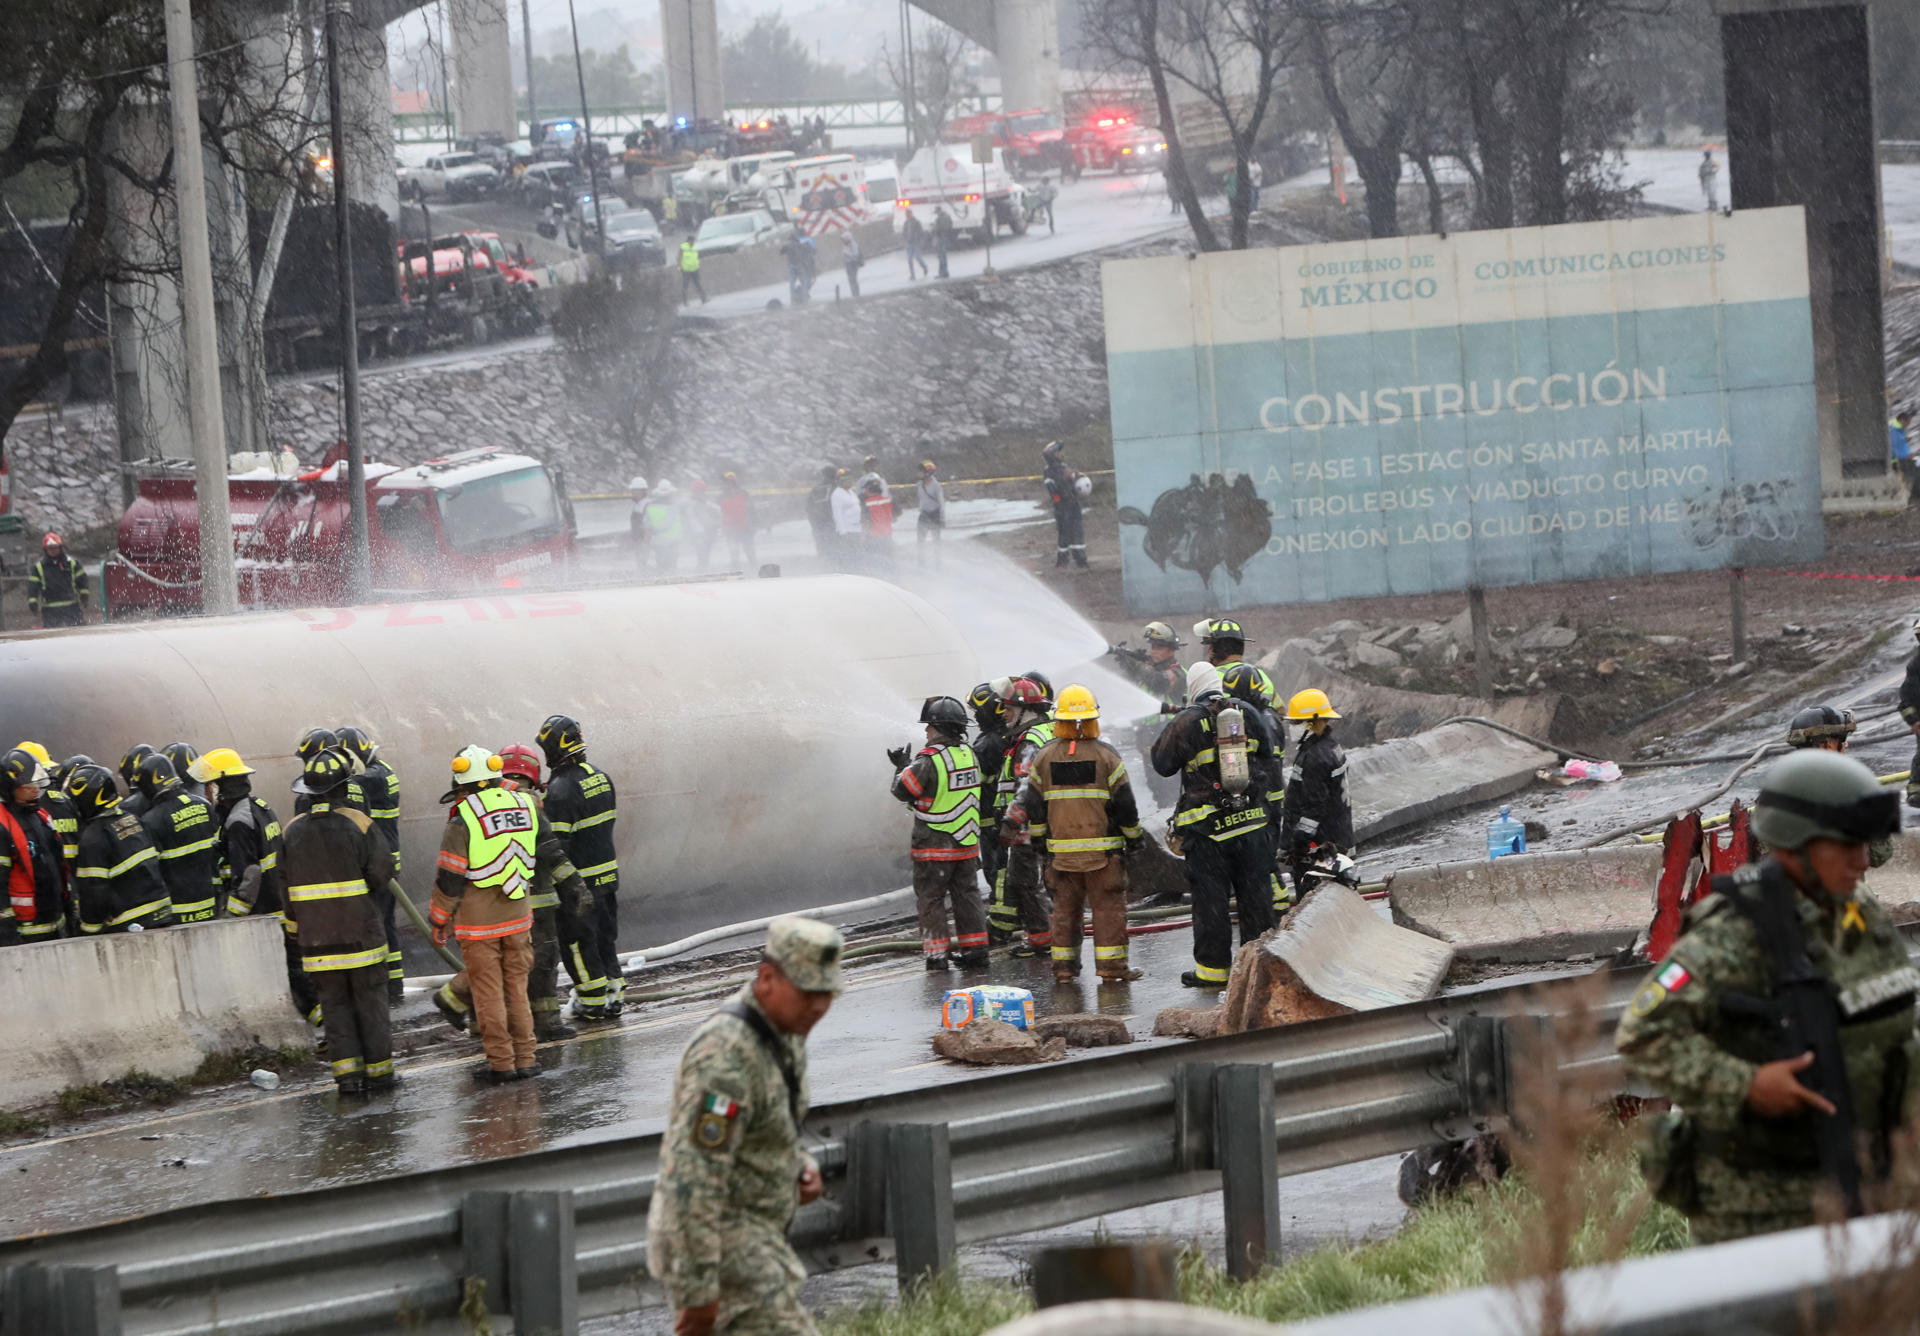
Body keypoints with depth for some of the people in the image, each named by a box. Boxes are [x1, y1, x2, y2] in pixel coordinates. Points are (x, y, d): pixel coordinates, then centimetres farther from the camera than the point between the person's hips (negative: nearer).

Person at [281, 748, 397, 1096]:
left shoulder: (293, 832, 1)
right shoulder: (357, 823, -10)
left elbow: (284, 884, 7)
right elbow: (381, 869, -7)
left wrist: (295, 928, 19)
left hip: (316, 937, 2)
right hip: (360, 933, -2)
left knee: (335, 1004, 9)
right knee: (370, 1002, 7)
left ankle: (347, 1072, 2)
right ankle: (378, 1070, 10)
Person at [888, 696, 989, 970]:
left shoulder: (929, 760, -19)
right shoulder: (970, 755, 3)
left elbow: (903, 790, -11)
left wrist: (901, 767, 8)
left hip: (935, 847, -6)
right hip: (967, 844, 6)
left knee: (931, 899, 4)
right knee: (966, 896, 13)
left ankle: (936, 952, 3)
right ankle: (975, 949, 13)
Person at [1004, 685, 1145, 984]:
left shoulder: (1044, 757, 2)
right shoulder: (1106, 756, -6)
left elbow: (1034, 805, 6)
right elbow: (1125, 804, -3)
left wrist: (1038, 837, 17)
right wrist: (1134, 836, 11)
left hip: (1061, 847, 3)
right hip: (1102, 846, -3)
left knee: (1065, 906, 10)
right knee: (1108, 906, 1)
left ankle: (1063, 965, 12)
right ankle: (1111, 967, 0)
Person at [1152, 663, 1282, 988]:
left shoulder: (1186, 723, -10)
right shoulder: (1248, 716, 4)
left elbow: (1163, 764, -1)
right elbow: (1267, 756, 16)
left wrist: (1167, 732, 13)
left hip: (1207, 827, -4)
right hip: (1250, 820, 4)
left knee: (1210, 898, 2)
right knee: (1255, 893, 10)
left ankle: (1213, 968, 5)